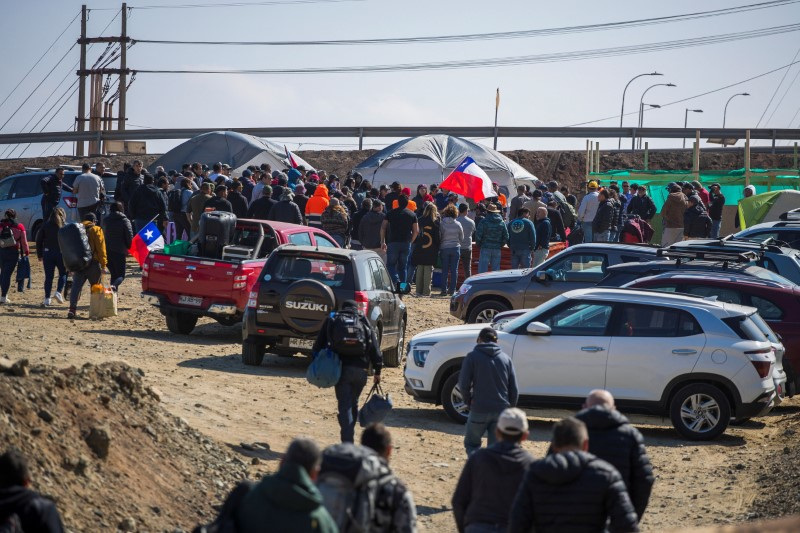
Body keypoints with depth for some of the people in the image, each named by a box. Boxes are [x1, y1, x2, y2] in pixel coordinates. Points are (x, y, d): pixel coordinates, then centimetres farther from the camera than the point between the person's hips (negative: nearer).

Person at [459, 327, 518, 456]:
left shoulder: (473, 357, -3)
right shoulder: (506, 358, 8)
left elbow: (463, 384, -8)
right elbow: (514, 389, 7)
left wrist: (469, 401, 9)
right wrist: (510, 408, 17)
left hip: (479, 410, -3)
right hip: (501, 411, 3)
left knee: (471, 444, 13)